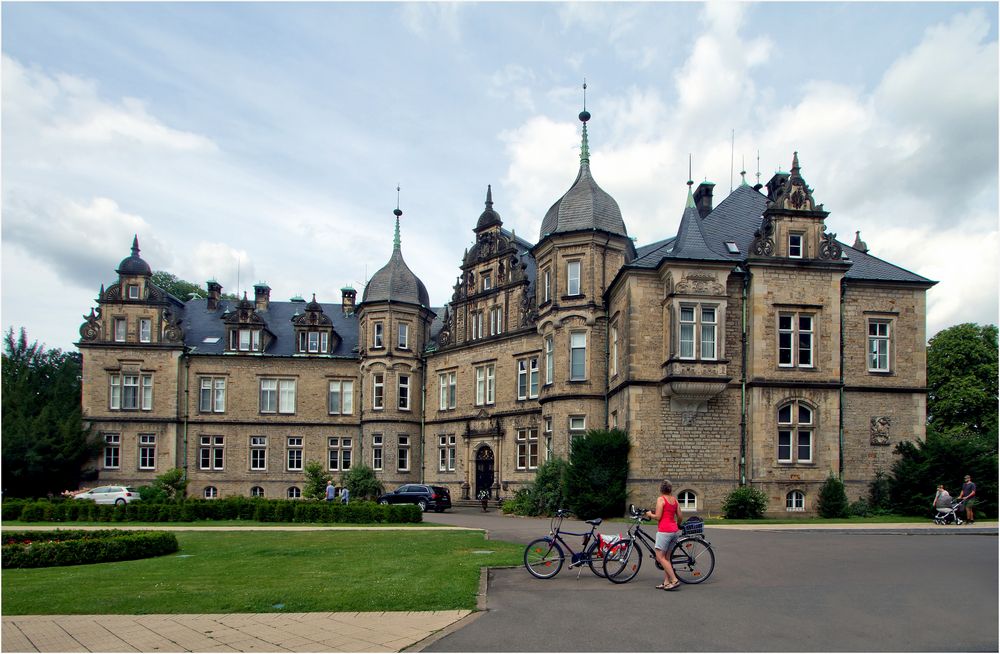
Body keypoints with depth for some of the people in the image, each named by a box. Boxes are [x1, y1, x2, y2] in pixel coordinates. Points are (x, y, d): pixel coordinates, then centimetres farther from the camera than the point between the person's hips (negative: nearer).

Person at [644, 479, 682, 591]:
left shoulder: (661, 499, -8)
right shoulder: (675, 500, 12)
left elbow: (658, 517, -14)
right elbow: (679, 517, 14)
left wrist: (650, 514, 6)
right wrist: (678, 526, 34)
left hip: (664, 530, -8)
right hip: (673, 530, 8)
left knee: (660, 557, -5)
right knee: (667, 557, 12)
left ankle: (674, 580, -12)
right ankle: (666, 582, 11)